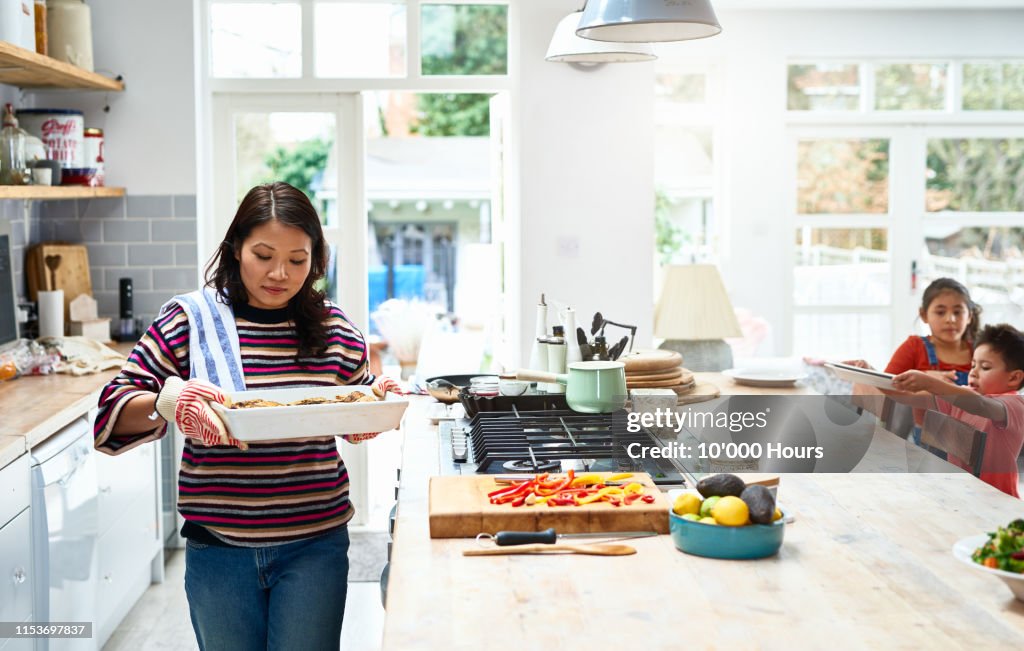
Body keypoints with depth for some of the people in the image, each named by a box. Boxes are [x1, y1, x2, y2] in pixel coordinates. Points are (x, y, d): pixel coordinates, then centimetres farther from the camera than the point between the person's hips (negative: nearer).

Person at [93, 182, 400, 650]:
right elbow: (113, 416, -6)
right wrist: (165, 403, -27)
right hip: (218, 550, 0)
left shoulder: (335, 330, 1)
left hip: (315, 544, 1)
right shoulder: (189, 321, -5)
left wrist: (378, 400, -7)